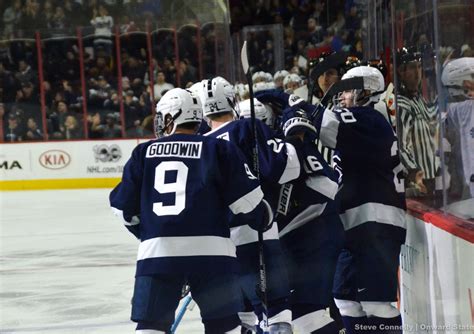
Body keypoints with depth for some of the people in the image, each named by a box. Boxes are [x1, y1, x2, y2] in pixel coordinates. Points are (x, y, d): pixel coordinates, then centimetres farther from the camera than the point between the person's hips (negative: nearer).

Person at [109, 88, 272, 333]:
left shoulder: (144, 152, 11)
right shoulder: (218, 149, 4)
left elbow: (123, 204, 13)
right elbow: (246, 198, 0)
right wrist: (263, 217, 21)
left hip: (157, 251, 2)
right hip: (209, 250, -1)